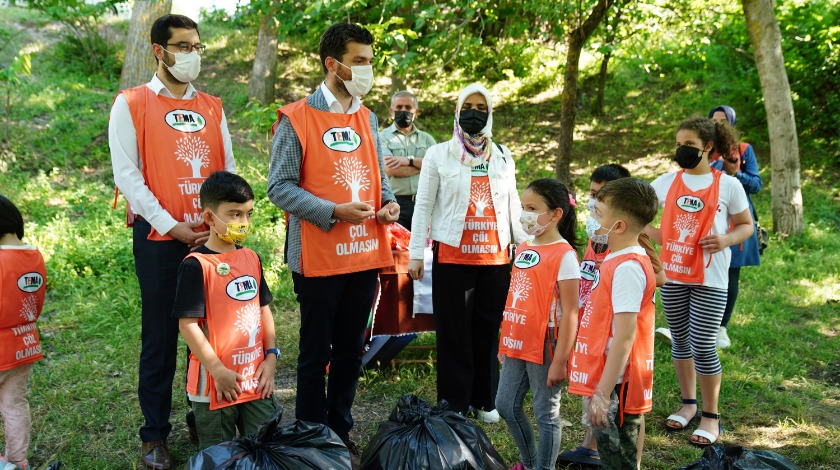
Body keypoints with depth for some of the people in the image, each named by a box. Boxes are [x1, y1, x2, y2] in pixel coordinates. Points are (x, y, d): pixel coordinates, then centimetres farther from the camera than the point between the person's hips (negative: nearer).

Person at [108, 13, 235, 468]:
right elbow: (126, 173, -7)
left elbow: (228, 169, 12)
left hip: (212, 238, 4)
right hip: (160, 239, -4)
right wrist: (170, 226, -12)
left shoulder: (212, 107, 12)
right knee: (160, 337, 3)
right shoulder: (132, 103, -1)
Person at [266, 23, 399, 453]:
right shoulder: (297, 119, -9)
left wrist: (389, 202, -1)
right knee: (316, 353, 8)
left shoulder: (368, 119, 11)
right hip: (319, 257, -6)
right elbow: (279, 186, -12)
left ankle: (341, 431, 31)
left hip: (365, 254, 6)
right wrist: (334, 211, -21)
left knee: (350, 351, 16)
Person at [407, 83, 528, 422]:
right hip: (451, 256, -2)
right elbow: (424, 205, 2)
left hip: (495, 257, 3)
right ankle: (454, 403, 13)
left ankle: (485, 400, 20)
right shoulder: (439, 155, 4)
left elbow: (513, 206, 16)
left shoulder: (503, 157, 14)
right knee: (454, 331, 2)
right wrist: (415, 253, -4)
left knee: (488, 330, 7)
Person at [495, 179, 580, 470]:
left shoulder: (564, 255, -14)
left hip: (544, 348, -8)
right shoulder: (522, 250, 9)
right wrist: (504, 343, 16)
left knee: (546, 414, 6)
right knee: (506, 406, 16)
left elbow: (569, 313, -16)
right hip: (517, 346, 8)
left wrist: (559, 361, -18)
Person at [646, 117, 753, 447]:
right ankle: (688, 404, 31)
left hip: (710, 280, -3)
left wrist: (726, 239, -15)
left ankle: (711, 417, 13)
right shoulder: (667, 182, 3)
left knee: (703, 345, -4)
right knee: (680, 341, 13)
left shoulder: (728, 185, -3)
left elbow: (746, 225, 6)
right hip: (673, 274, 3)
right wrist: (653, 233, -3)